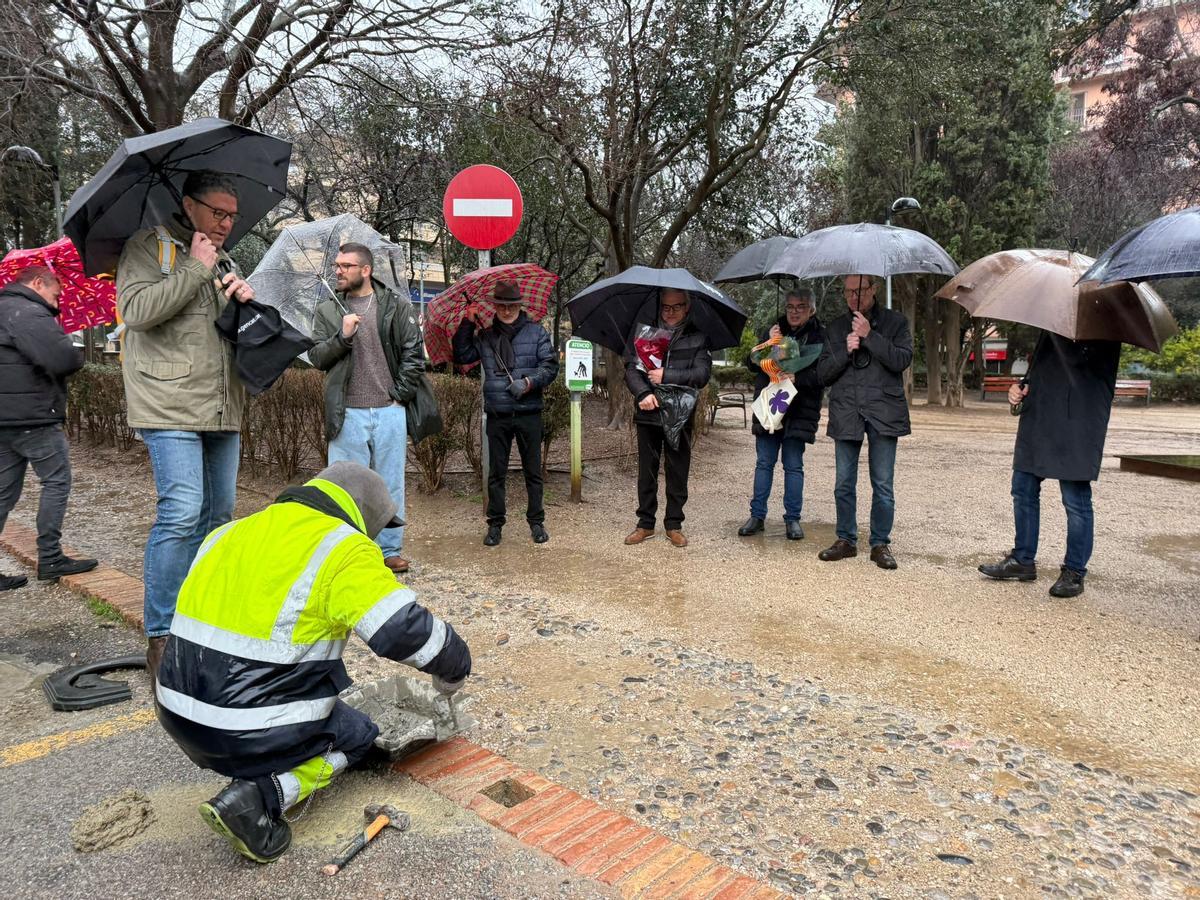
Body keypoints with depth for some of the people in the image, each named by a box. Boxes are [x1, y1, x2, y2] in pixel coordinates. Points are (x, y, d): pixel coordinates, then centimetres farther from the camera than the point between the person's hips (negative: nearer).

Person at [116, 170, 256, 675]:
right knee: (181, 513, -15)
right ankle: (161, 636, -5)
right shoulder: (147, 247, 1)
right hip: (170, 406, -7)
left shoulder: (226, 264, 21)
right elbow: (136, 309, -15)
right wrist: (195, 268, -11)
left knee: (217, 515, 11)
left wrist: (247, 302, 1)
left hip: (223, 411, 7)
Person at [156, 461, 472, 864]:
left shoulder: (230, 534, 8)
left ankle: (252, 772, 11)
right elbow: (407, 629, -21)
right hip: (255, 733, -8)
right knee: (357, 734, 17)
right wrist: (452, 672, -2)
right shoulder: (341, 551, -14)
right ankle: (258, 797, -2)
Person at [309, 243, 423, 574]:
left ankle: (390, 550, 18)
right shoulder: (327, 310, 9)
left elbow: (414, 353, 4)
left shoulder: (397, 306, 5)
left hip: (389, 411, 0)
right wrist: (343, 336, -13)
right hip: (347, 413, 1)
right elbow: (316, 357, 3)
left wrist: (401, 393, -2)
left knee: (391, 485, 7)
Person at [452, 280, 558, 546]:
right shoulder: (485, 336, 12)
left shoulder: (536, 332, 5)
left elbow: (551, 365, -2)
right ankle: (495, 524, 17)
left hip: (528, 413, -2)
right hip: (497, 415, 2)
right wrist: (467, 324, 0)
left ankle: (536, 522, 18)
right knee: (496, 472, 7)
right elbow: (462, 356, 5)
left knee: (533, 470, 6)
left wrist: (530, 382, -18)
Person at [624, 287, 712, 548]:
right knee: (647, 470, 8)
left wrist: (666, 377, -14)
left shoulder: (698, 338, 3)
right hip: (648, 413, 1)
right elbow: (631, 367, 0)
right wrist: (643, 393, -16)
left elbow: (702, 374, -7)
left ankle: (674, 524, 19)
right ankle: (645, 522, 20)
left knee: (678, 472, 6)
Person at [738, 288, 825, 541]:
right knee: (764, 463, 7)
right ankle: (757, 515, 15)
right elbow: (752, 365, 7)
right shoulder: (772, 332, 11)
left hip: (799, 412, -3)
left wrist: (797, 378, -21)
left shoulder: (820, 337, 0)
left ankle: (792, 518, 13)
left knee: (794, 466, 3)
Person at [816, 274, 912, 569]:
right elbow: (822, 374, 8)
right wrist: (845, 351, -8)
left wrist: (869, 336, -14)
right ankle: (846, 540, 19)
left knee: (883, 485, 1)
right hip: (846, 413, 2)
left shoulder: (895, 322, 7)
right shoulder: (835, 328, 14)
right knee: (844, 484, 6)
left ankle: (880, 544, 12)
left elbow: (902, 360, -8)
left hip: (883, 412, -2)